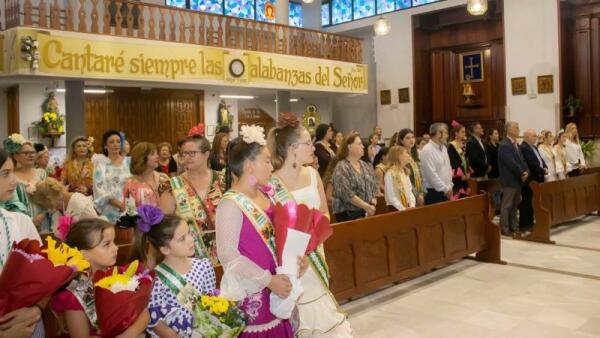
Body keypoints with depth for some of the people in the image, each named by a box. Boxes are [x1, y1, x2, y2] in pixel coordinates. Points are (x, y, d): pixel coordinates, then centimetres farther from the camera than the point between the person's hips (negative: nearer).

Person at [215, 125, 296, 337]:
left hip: (271, 287, 7)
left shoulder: (263, 195, 4)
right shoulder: (231, 204, -18)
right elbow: (228, 255, -20)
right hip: (249, 292, -7)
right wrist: (268, 280, -18)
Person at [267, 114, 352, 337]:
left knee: (319, 314, 10)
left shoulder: (312, 175, 3)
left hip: (314, 255, 5)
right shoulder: (272, 183, -16)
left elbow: (325, 213, 13)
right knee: (302, 317, 2)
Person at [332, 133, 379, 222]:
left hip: (368, 213, 6)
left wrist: (372, 205, -6)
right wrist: (366, 206, -18)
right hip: (348, 214, -6)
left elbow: (375, 187, 10)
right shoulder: (341, 168, -10)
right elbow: (347, 194, -19)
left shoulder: (367, 166, 13)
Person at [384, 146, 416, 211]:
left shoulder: (405, 172, 12)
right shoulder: (390, 174, -15)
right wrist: (403, 209, -17)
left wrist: (412, 205, -4)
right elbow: (391, 197, -17)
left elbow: (409, 191, 11)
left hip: (407, 208, 7)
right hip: (396, 209, -7)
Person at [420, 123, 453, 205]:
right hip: (433, 192, -8)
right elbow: (432, 174, -19)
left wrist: (449, 186, 7)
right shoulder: (427, 150, -16)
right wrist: (446, 189, -14)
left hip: (445, 192, 8)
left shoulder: (443, 148, 12)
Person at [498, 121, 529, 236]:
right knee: (506, 205, -2)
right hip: (509, 180, -9)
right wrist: (522, 173, -14)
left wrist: (526, 171, -3)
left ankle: (514, 226, 21)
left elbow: (521, 160, 13)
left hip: (518, 179, 9)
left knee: (515, 205, 13)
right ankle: (505, 229, 5)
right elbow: (511, 163, -21)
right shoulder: (504, 145, -16)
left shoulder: (516, 144, 14)